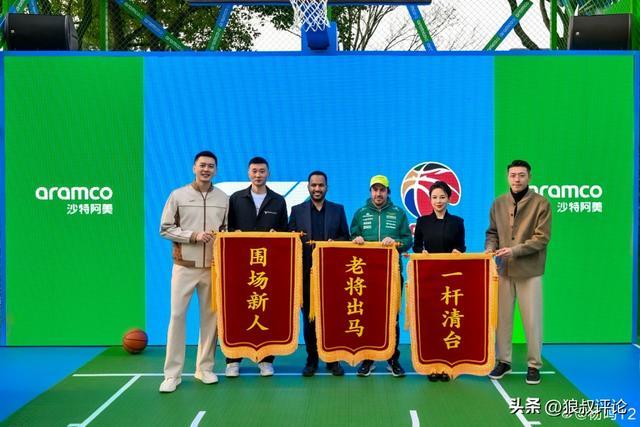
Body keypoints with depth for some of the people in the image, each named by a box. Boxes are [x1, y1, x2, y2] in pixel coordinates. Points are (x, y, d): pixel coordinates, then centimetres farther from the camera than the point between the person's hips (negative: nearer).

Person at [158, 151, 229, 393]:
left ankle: (204, 368, 19)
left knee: (210, 316, 7)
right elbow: (165, 229, -2)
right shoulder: (178, 195, 0)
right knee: (177, 315, -3)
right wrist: (193, 236, -13)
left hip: (213, 267, 2)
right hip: (185, 266, -2)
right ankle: (172, 373, 4)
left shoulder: (223, 199, 7)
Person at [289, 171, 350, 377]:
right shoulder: (297, 210, 10)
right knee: (309, 318, 4)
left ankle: (333, 360, 11)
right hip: (306, 271, 0)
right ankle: (311, 360, 13)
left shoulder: (338, 210, 10)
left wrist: (334, 243, -12)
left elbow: (346, 237, 8)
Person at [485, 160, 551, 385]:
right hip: (504, 269, 4)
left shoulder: (541, 203, -7)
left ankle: (534, 365, 17)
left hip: (529, 271, -4)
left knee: (532, 319, 4)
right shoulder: (498, 203, 7)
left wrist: (515, 250, -21)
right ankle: (503, 361, 22)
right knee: (502, 317, 9)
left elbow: (542, 238, -12)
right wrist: (490, 248, -5)